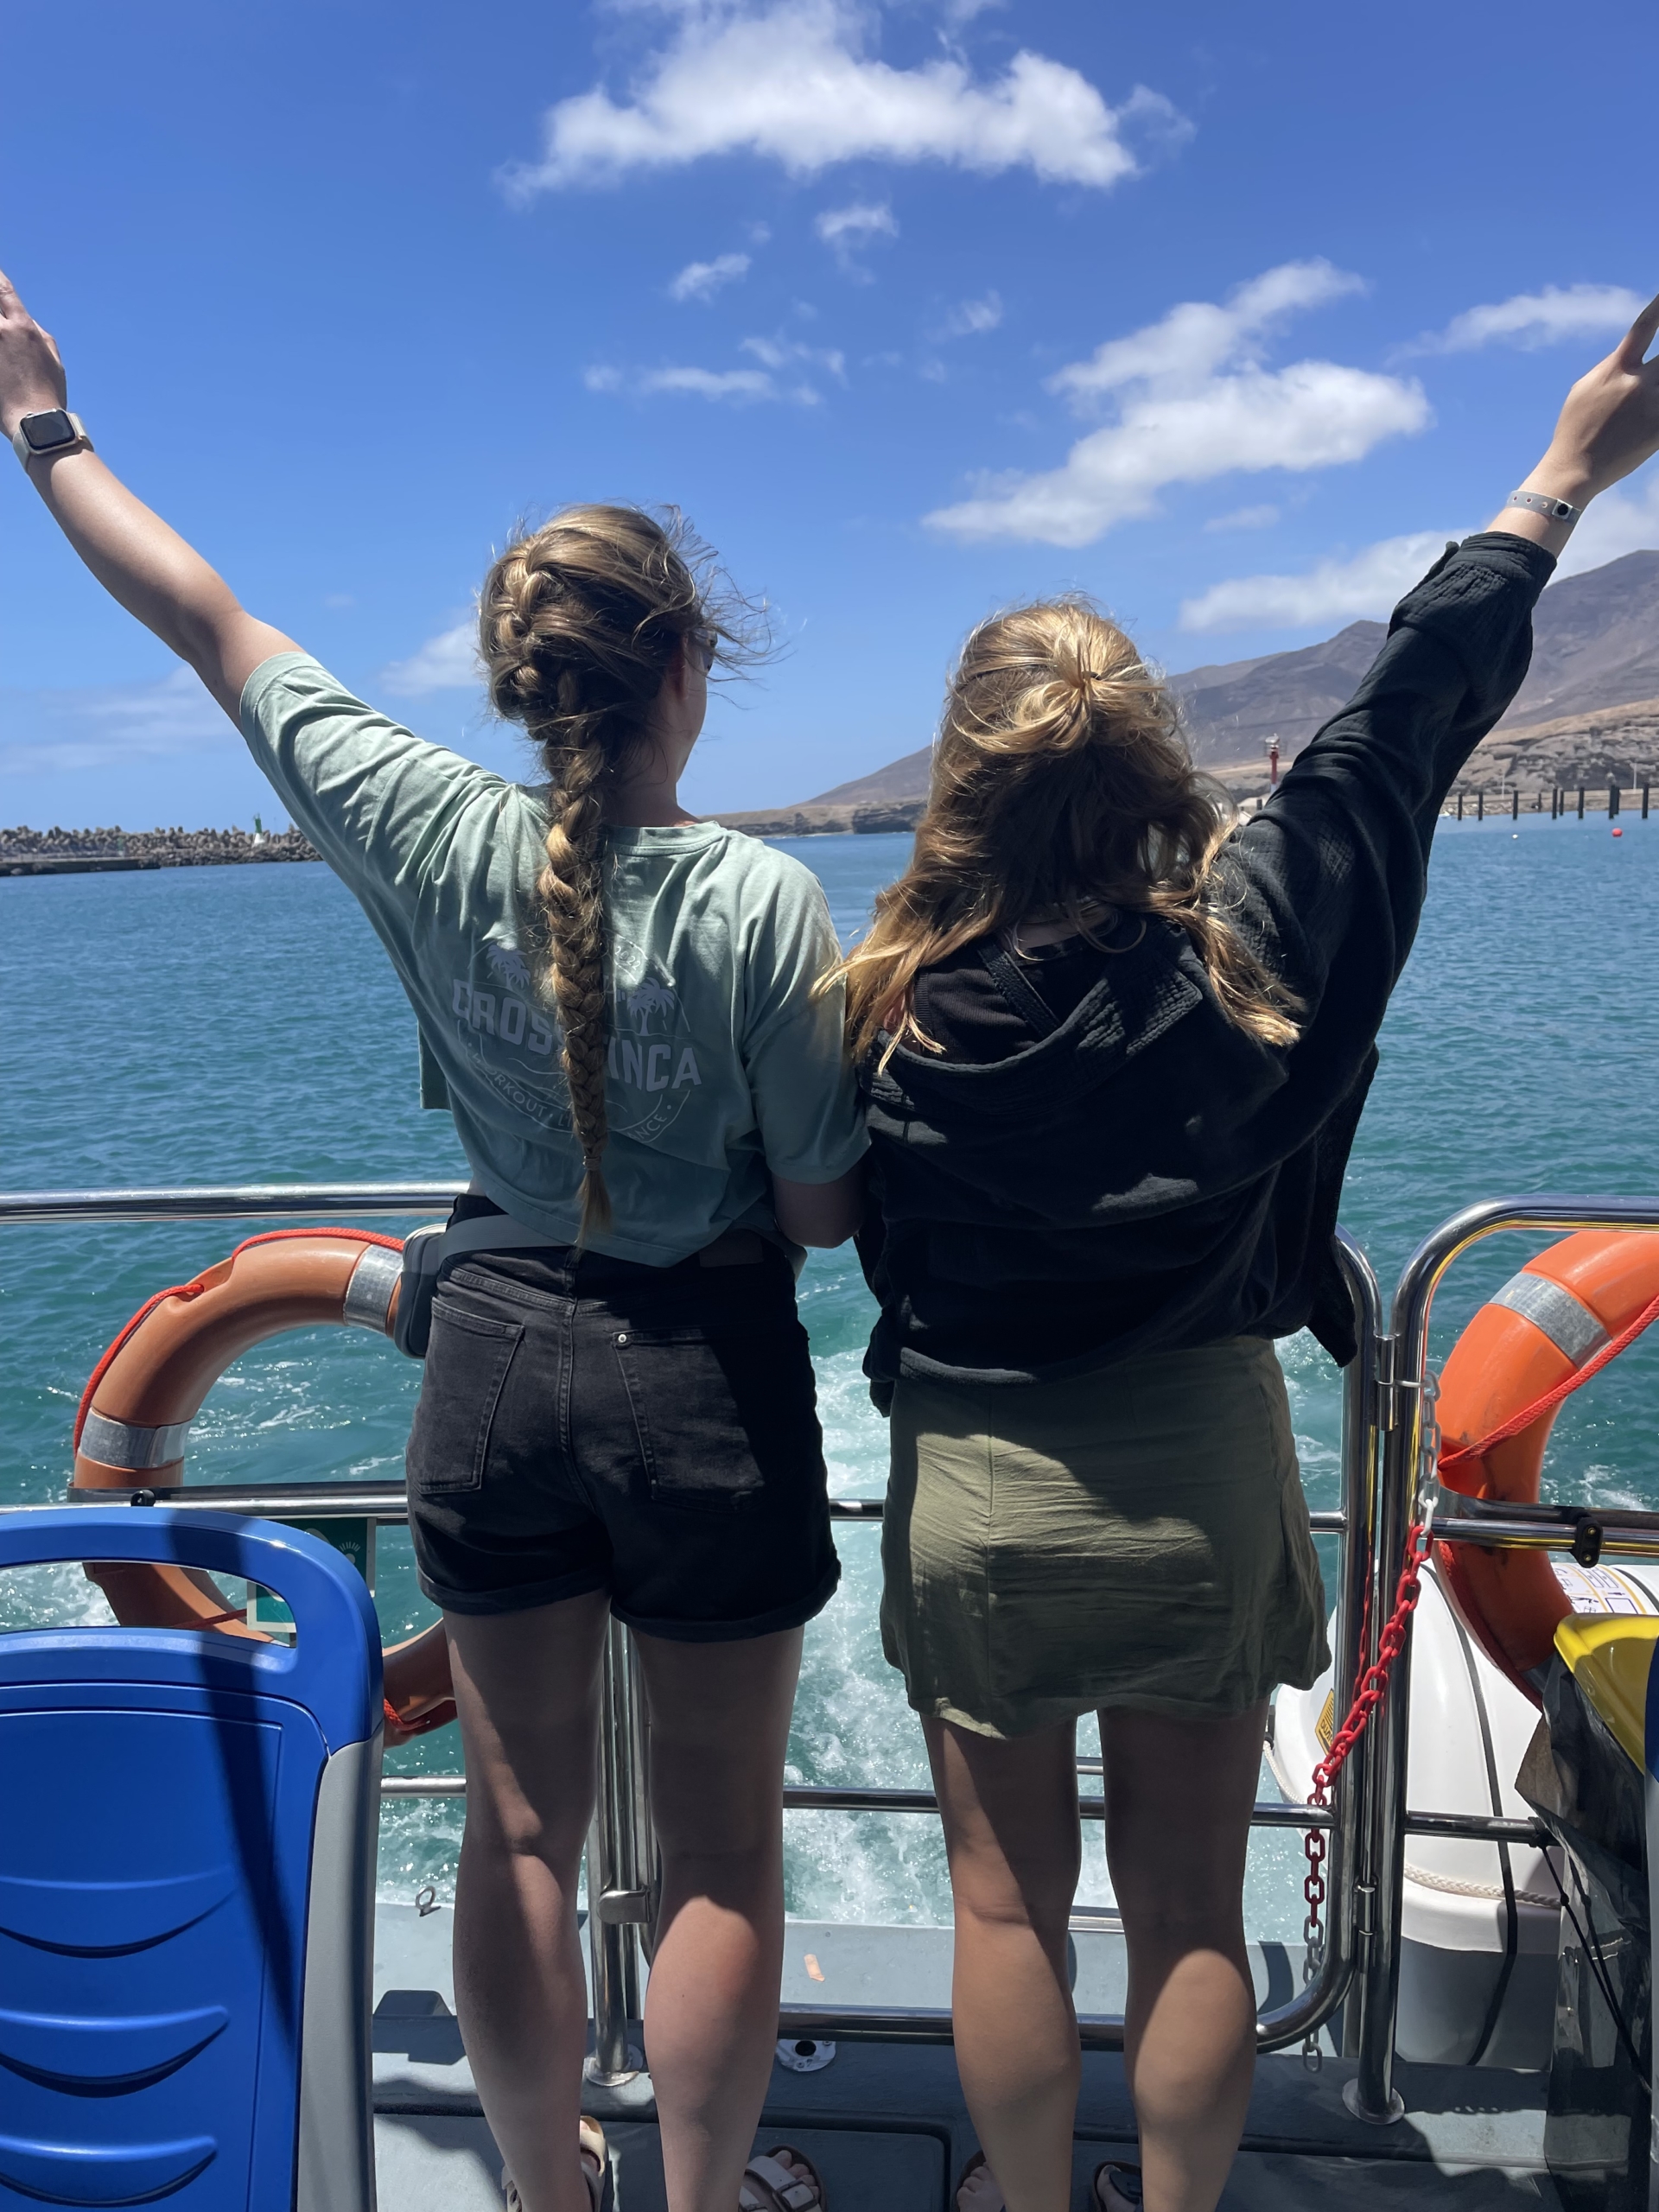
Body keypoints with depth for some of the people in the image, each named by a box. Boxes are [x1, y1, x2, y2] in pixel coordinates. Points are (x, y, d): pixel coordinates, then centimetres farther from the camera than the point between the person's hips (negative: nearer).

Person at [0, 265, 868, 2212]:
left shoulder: (430, 837, -8)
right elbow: (822, 1210, -11)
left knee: (521, 1829, 20)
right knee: (719, 1851, 16)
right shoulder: (759, 900, -16)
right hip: (705, 1376, -3)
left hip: (498, 1356, 4)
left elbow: (212, 627, 6)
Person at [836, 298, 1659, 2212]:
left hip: (980, 1486, -1)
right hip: (1201, 1474, 2)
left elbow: (839, 1212, -6)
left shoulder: (906, 997, -18)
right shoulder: (1249, 931, -14)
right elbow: (1411, 715, -1)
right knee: (1190, 1908, 19)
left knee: (1009, 1901, 18)